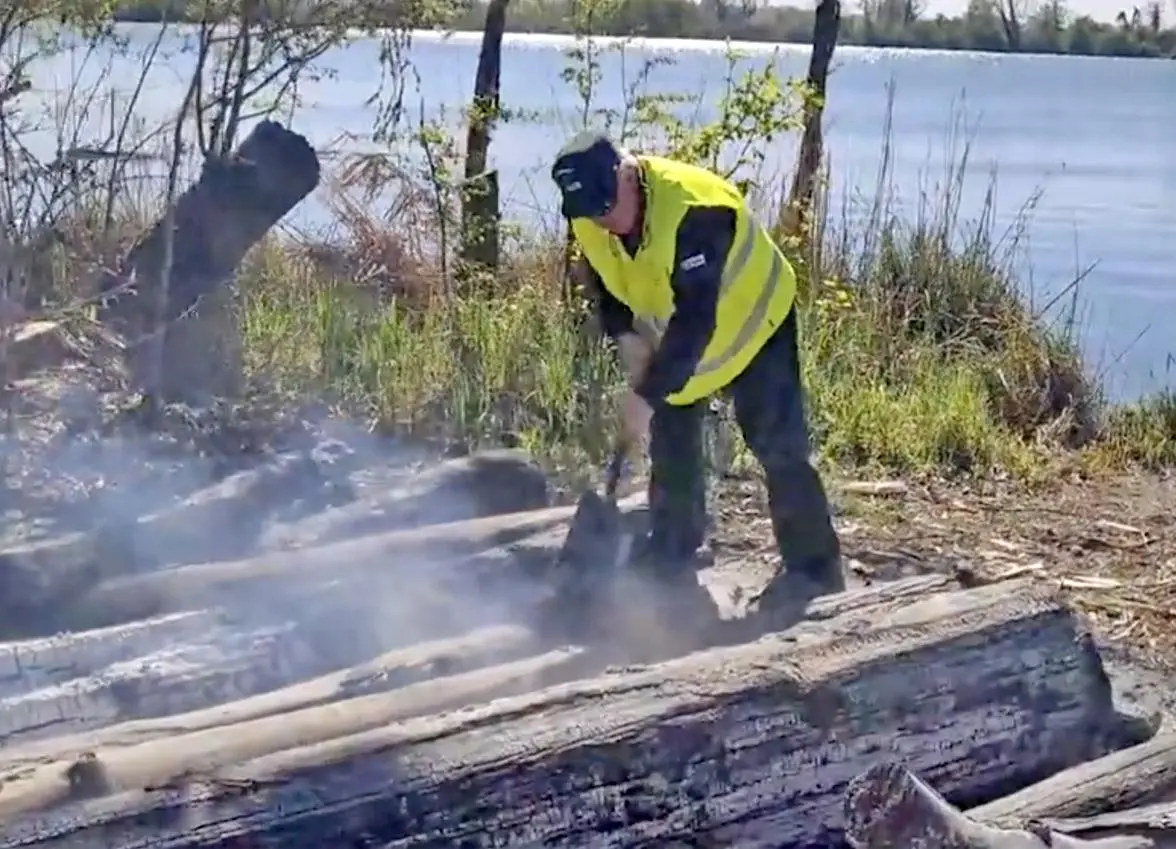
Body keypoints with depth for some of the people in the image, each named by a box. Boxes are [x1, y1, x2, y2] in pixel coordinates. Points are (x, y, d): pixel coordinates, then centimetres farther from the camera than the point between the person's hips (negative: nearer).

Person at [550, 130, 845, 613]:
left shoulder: (694, 212, -40)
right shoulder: (588, 219, -16)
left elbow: (695, 320, -41)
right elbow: (605, 285, 2)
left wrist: (647, 395, -41)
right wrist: (628, 339, -15)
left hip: (750, 323, -7)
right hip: (675, 334, 7)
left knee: (777, 446, -10)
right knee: (671, 443, 12)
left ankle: (814, 568, -1)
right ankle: (672, 557, 27)